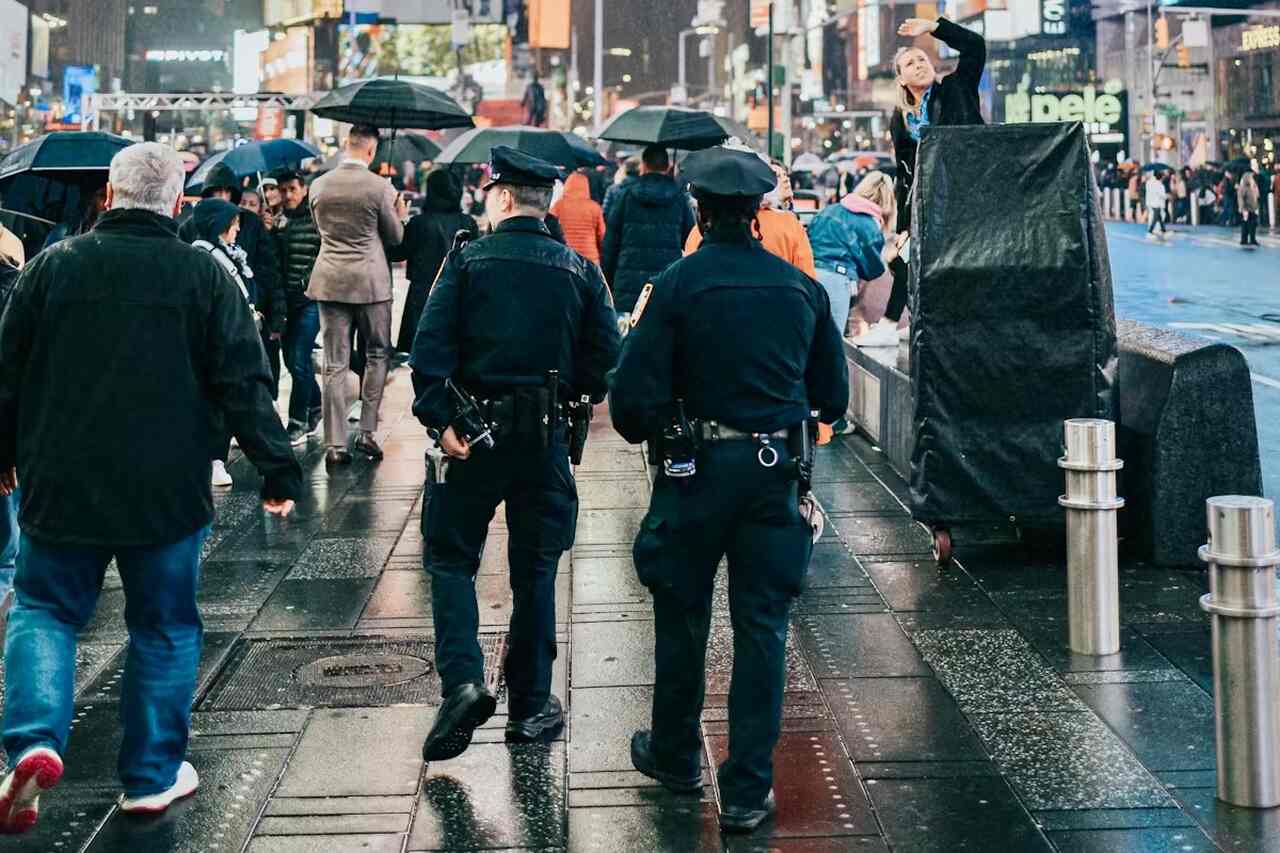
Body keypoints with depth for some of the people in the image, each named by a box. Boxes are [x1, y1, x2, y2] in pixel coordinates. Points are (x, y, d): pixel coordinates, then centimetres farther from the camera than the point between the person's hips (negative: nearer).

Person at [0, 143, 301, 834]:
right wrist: (278, 467, 1)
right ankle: (151, 777, 18)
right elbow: (243, 384, -6)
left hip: (60, 485, 1)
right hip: (166, 492, -1)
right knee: (164, 629, 12)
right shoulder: (204, 276, -4)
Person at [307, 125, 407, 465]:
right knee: (377, 355, 14)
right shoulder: (380, 187, -10)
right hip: (370, 281, -3)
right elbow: (395, 237, 1)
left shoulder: (319, 185, 2)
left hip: (330, 281, 3)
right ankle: (366, 433, 8)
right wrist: (400, 216, 21)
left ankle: (335, 444, 3)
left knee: (335, 364, 4)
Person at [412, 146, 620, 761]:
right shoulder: (580, 271, 2)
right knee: (535, 568, 12)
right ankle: (530, 706, 18)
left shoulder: (467, 260, -4)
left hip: (473, 433, -2)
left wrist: (438, 419, -12)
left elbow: (430, 346, -14)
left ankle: (462, 681, -9)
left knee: (450, 558, 10)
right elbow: (605, 360, -1)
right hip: (546, 438, 2)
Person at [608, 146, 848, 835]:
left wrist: (650, 434, 9)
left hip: (699, 467, -2)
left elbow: (633, 396, -12)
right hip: (778, 472, 2)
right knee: (762, 625, 7)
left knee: (681, 616, 15)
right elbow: (833, 396, 9)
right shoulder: (801, 287, 3)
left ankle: (675, 756, 32)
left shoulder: (675, 286, -9)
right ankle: (748, 790, 9)